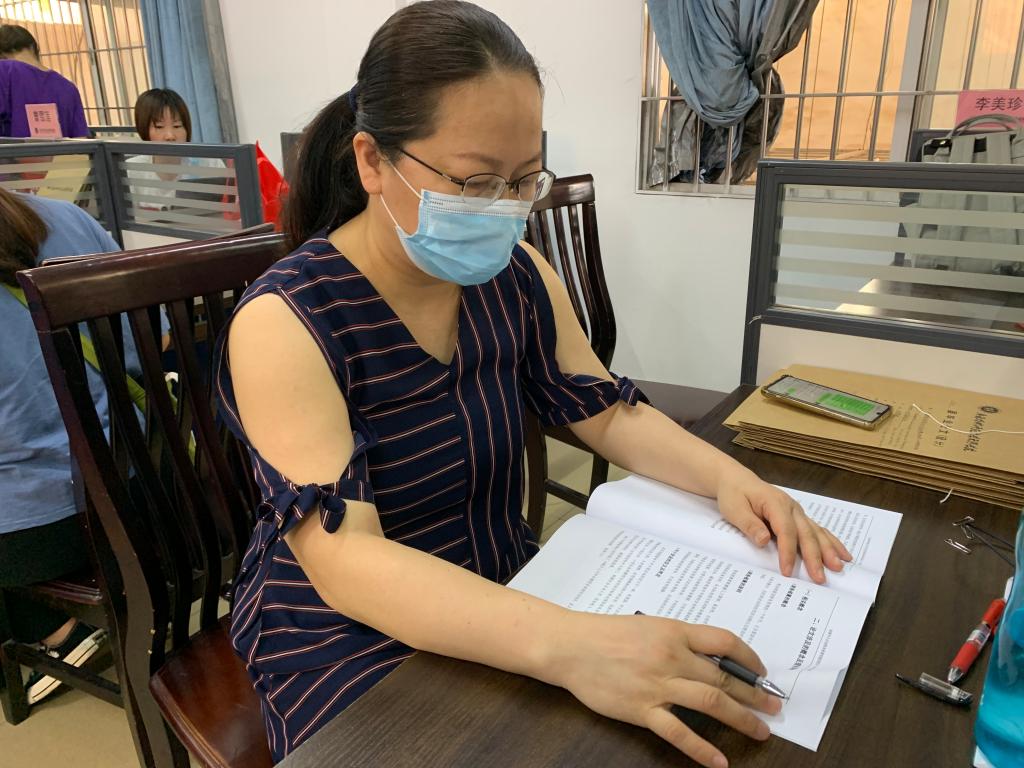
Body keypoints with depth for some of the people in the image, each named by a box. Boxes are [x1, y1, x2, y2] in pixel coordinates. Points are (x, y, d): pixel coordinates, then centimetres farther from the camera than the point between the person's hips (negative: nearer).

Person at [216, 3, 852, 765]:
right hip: (346, 637, -4)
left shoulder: (515, 277, -5)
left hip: (508, 597, 5)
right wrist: (568, 645, -43)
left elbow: (607, 413, 3)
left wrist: (727, 478, -16)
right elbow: (344, 559, -31)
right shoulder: (285, 321, -22)